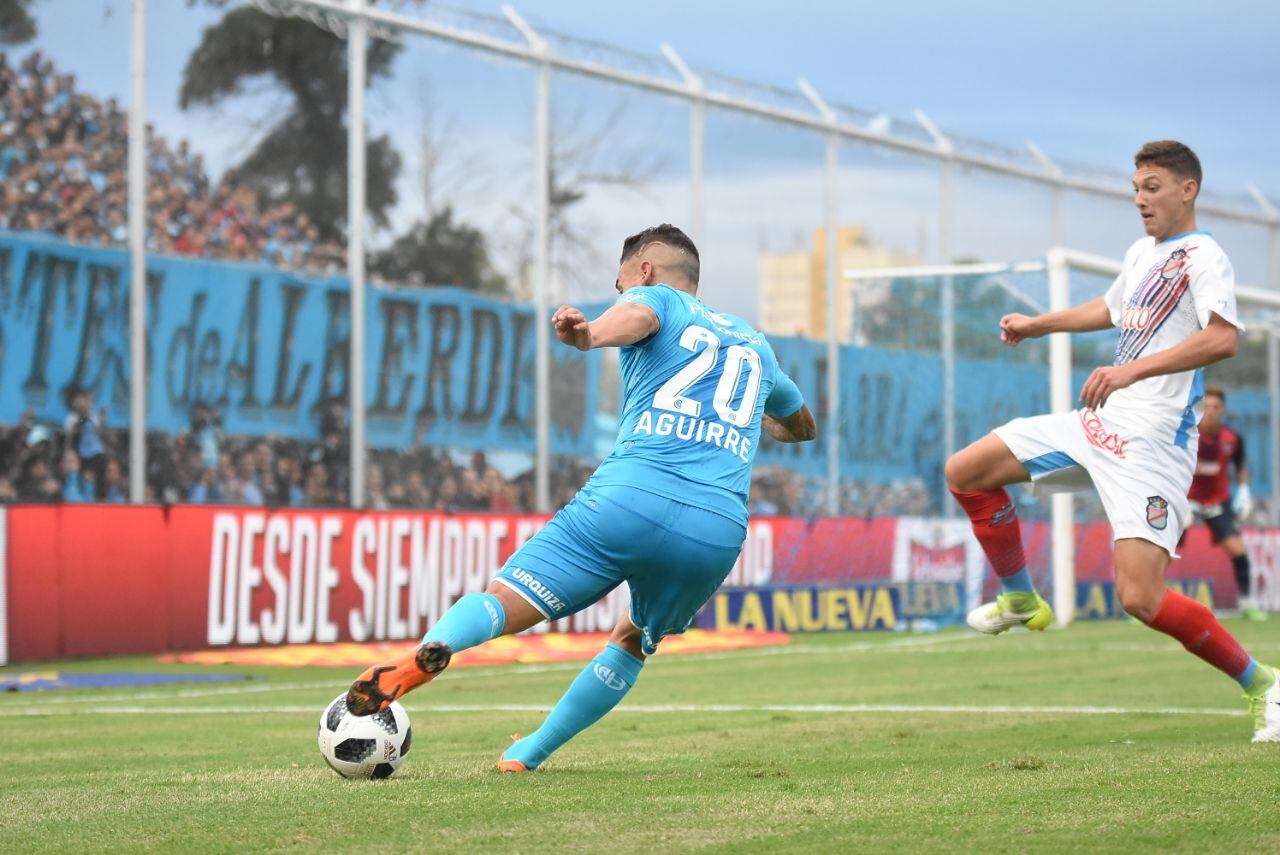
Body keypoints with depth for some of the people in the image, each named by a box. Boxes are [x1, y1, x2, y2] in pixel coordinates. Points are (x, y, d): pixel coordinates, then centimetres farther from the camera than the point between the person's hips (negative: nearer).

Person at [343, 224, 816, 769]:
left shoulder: (655, 297, 16)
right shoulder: (754, 343, 32)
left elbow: (637, 316, -12)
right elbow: (803, 427, 50)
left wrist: (589, 335, -33)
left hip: (631, 496, -5)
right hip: (720, 530, 5)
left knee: (499, 604, -9)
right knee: (634, 641, 29)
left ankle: (431, 650, -41)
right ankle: (528, 756, 27)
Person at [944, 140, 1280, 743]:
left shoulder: (1203, 257, -11)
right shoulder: (1141, 253, 16)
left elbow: (1223, 339, -29)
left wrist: (1132, 370, -34)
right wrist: (1038, 325, 37)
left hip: (1152, 441, -9)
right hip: (1097, 423, 9)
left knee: (1139, 598, -19)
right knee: (964, 473, 5)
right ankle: (1020, 599, 22)